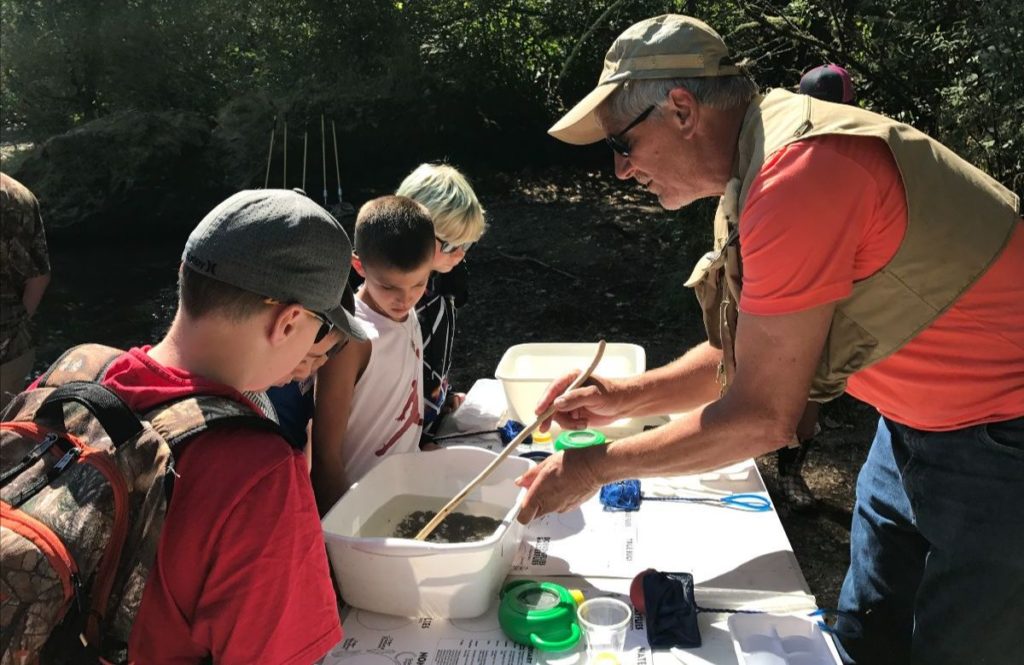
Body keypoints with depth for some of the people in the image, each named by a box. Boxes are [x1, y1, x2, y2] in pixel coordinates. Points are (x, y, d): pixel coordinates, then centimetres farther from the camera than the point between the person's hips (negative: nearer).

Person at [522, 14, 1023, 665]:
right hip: (920, 421, 9)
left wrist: (598, 465, -14)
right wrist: (626, 397, -3)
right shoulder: (758, 160, 1)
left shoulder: (800, 173, -30)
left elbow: (762, 416, -25)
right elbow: (749, 350, 8)